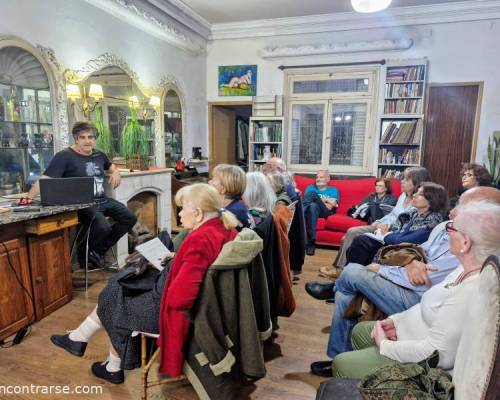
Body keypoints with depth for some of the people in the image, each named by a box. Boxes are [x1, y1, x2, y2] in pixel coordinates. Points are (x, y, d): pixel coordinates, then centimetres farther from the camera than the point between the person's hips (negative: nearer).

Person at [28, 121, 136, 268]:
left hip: (103, 200, 8)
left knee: (130, 218, -1)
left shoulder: (99, 155, 12)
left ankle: (99, 249, 11)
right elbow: (45, 179, -17)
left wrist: (115, 173, 9)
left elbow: (111, 167, 33)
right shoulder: (64, 156, -9)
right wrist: (29, 197, -32)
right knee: (103, 227, -32)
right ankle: (86, 253, 2)